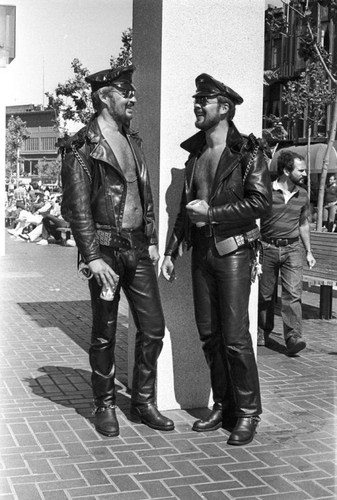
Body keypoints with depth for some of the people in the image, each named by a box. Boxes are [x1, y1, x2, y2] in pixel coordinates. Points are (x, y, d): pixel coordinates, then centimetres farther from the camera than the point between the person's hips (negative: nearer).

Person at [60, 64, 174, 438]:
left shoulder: (132, 141, 14)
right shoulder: (82, 148, -8)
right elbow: (77, 208, -12)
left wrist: (152, 240, 12)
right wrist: (93, 258, -16)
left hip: (137, 247, 6)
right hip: (105, 249, -6)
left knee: (153, 328, 7)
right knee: (104, 333, 5)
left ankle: (143, 403, 21)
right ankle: (105, 406, 21)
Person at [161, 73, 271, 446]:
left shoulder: (247, 151, -5)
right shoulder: (195, 153, 14)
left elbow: (260, 201, -14)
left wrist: (211, 213, -14)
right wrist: (171, 251, 14)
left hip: (233, 250, -6)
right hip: (201, 251, 6)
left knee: (235, 336, -6)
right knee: (209, 333, 8)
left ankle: (247, 412, 7)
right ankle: (222, 407, 19)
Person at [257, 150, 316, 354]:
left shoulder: (303, 195, 8)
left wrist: (309, 251, 18)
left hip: (292, 248, 2)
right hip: (268, 247, -2)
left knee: (293, 294, -10)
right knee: (265, 295, 9)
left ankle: (293, 337, -13)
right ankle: (263, 332, 28)